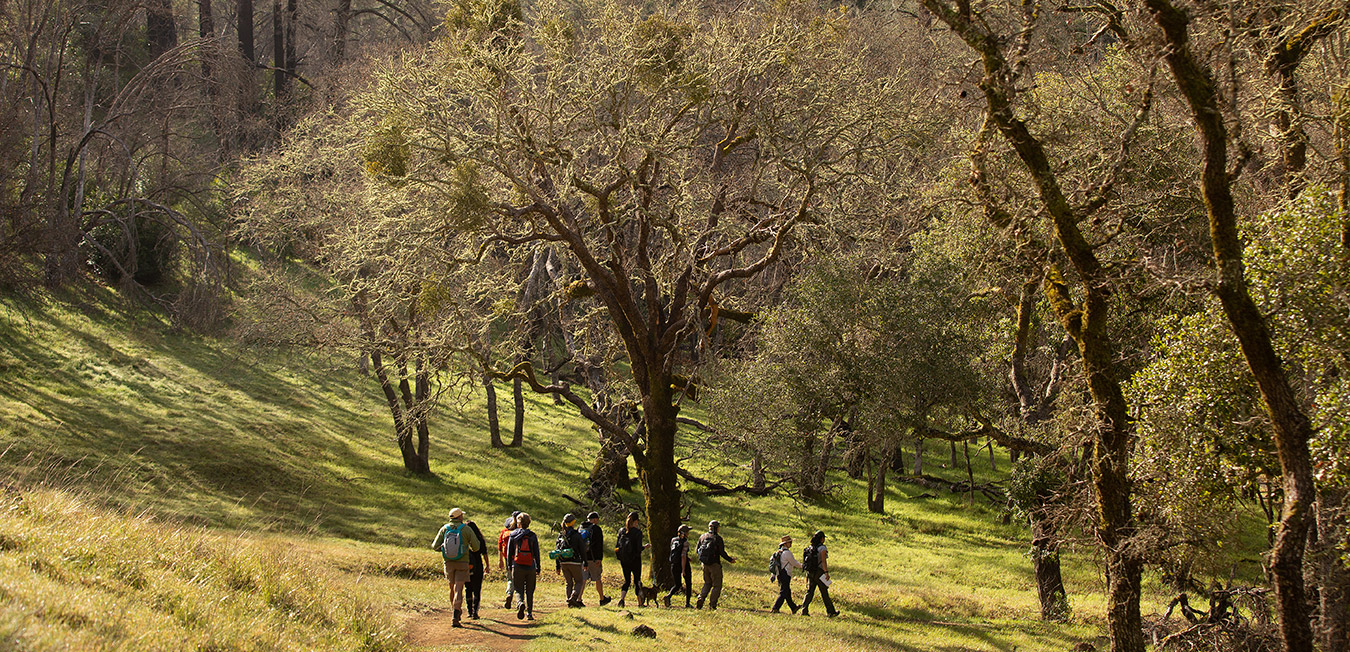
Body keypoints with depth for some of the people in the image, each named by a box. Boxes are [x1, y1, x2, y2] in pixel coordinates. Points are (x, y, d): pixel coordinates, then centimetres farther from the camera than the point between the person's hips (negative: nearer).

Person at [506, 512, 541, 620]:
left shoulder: (513, 535, 2)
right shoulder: (532, 536, 2)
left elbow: (509, 553, 5)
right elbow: (536, 553, 3)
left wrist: (509, 567, 14)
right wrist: (538, 569, 9)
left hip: (517, 567, -1)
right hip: (530, 567, 1)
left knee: (518, 590, 5)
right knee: (530, 591, 10)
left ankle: (521, 603, -25)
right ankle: (529, 613, 9)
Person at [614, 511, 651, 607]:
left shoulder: (621, 531, 1)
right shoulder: (637, 532, -13)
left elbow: (618, 547, 3)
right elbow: (639, 548, -16)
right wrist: (645, 546, 3)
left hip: (623, 560, 4)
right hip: (635, 559, -4)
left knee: (627, 580, 11)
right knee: (637, 580, 12)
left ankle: (622, 598, -12)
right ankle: (640, 602, 20)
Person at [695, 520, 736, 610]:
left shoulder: (702, 537, 6)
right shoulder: (717, 538, -11)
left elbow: (698, 550, 11)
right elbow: (722, 552, -14)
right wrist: (730, 560, -2)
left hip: (704, 564, 5)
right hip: (714, 565, -5)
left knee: (707, 583, 20)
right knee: (717, 585, 5)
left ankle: (701, 598, -2)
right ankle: (712, 605, 0)